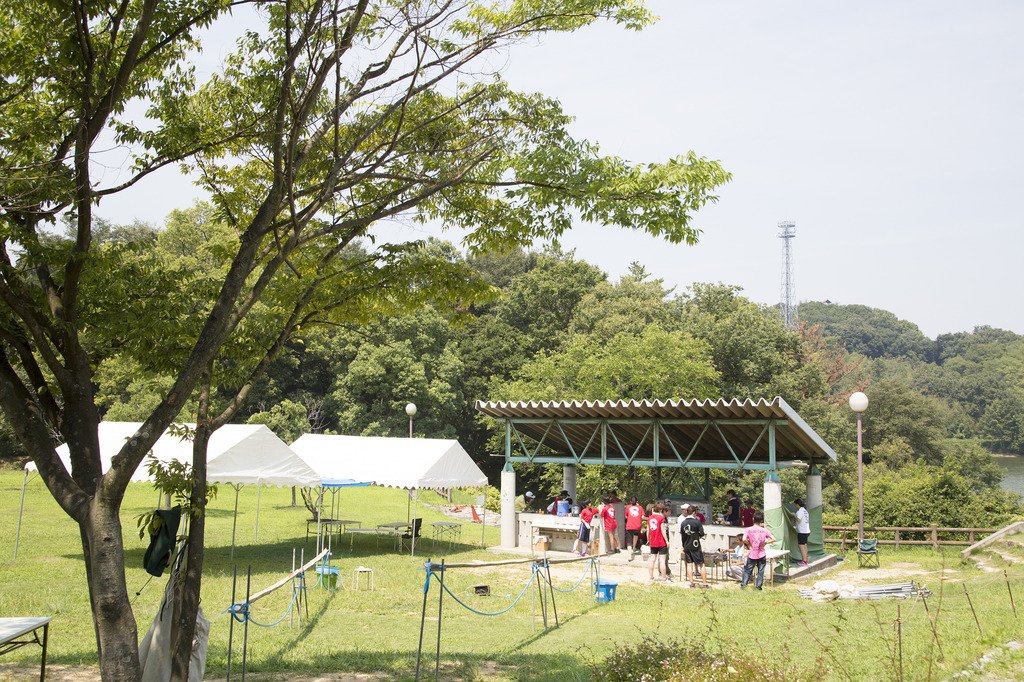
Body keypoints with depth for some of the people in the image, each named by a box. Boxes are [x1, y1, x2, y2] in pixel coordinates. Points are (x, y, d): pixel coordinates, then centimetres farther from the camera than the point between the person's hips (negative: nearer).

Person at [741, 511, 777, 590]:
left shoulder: (748, 530, -10)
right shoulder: (764, 530, -5)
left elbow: (744, 539, -25)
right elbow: (773, 539, -7)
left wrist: (748, 544, -7)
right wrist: (765, 543, 1)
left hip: (752, 554, -1)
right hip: (761, 554, 1)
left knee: (747, 570, 14)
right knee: (760, 571, 13)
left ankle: (743, 583, 12)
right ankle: (759, 585, 15)